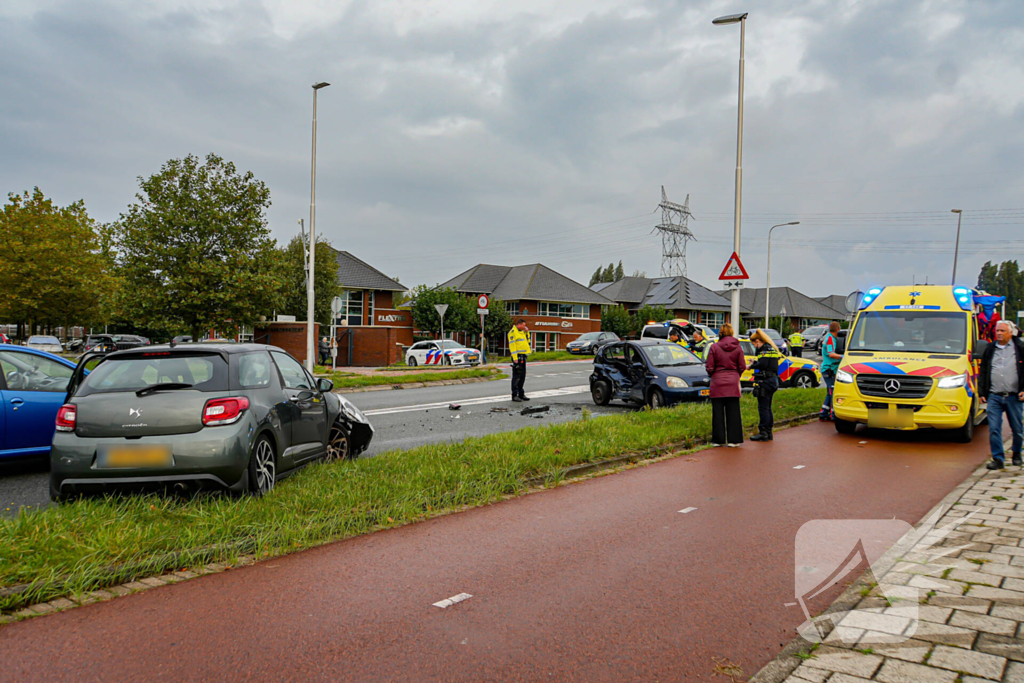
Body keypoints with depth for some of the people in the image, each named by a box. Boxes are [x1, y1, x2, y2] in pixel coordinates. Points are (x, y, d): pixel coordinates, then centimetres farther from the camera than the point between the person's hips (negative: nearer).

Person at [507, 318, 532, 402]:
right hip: (517, 356, -9)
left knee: (522, 376, 12)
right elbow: (512, 345, -17)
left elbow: (527, 341, 24)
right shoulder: (513, 331, -10)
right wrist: (515, 357, -22)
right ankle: (514, 395, -4)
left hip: (523, 356, 9)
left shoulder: (522, 332, 19)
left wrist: (527, 332, 11)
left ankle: (520, 394, 19)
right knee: (516, 376, -7)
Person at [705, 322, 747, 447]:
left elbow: (709, 367, -5)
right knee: (733, 411, 7)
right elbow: (742, 367, 3)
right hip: (733, 382, 2)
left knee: (718, 411, 4)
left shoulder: (714, 347, -6)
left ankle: (718, 440, 7)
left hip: (718, 382, -2)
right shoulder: (738, 348, 1)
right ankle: (733, 439, 9)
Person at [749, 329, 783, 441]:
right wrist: (755, 363, 12)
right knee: (767, 407, 14)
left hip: (765, 381, -10)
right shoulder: (772, 348, 18)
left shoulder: (765, 349, -11)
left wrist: (752, 366, -7)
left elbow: (762, 364, -22)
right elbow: (768, 364, 15)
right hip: (773, 380, 10)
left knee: (763, 407, -6)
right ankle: (768, 432, 18)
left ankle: (763, 433, -5)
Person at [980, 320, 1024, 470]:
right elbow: (982, 373, 15)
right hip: (994, 397, 2)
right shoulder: (990, 350, 11)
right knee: (994, 429, -5)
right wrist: (982, 393, 8)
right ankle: (998, 459, 0)